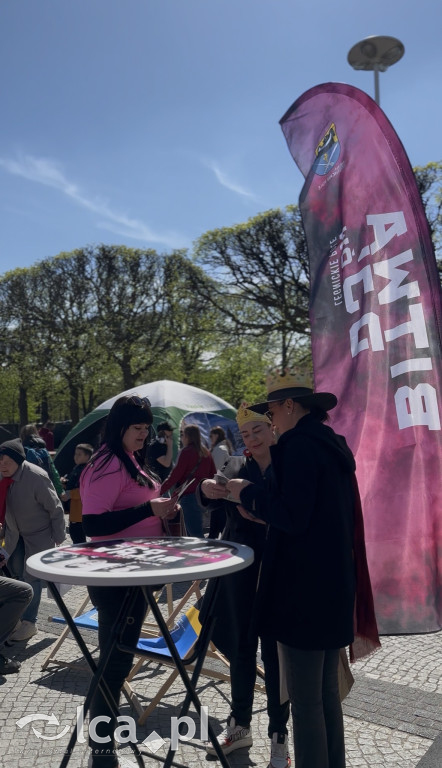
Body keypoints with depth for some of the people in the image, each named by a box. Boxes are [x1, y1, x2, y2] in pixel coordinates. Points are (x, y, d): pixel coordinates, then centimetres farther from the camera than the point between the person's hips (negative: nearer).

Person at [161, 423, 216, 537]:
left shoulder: (187, 451, -9)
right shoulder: (205, 452, 13)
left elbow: (175, 475, -12)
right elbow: (213, 474, 16)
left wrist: (159, 491, -8)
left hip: (189, 496, -8)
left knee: (195, 534, -9)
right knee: (193, 532, 16)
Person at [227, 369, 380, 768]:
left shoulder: (300, 444, -16)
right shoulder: (332, 444, 13)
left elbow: (292, 518, -22)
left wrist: (249, 493, -8)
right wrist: (264, 509, 13)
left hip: (304, 588, -10)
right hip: (334, 585, 10)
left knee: (305, 700, 2)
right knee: (327, 693, 20)